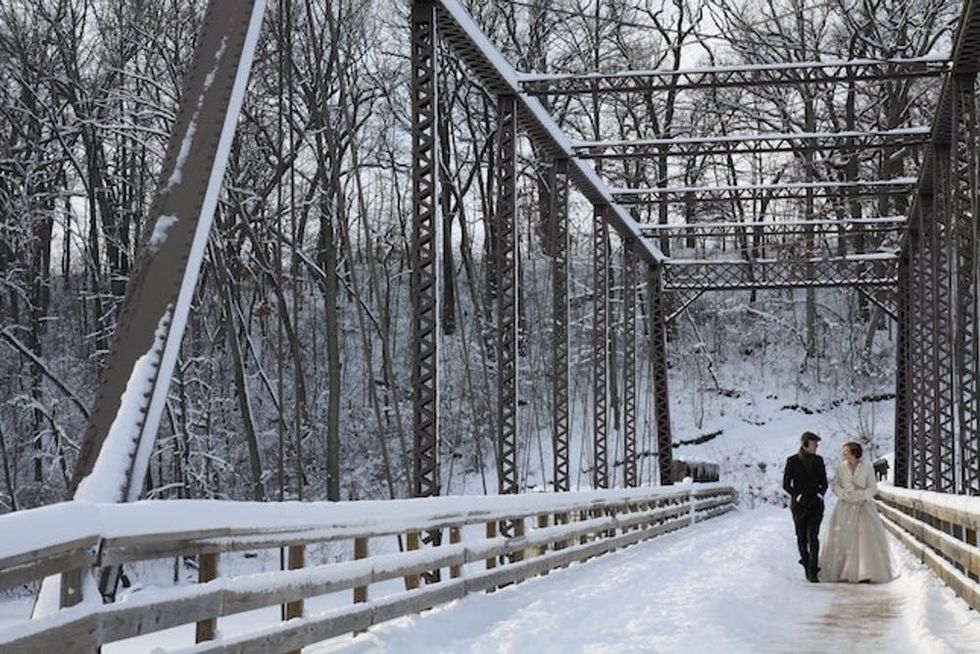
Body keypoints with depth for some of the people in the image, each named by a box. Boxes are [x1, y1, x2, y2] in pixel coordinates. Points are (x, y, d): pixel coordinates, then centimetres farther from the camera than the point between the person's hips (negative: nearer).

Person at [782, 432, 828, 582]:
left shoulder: (818, 460, 4)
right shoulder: (792, 461, -4)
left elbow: (824, 482, 11)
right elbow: (786, 484, -2)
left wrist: (820, 494, -7)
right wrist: (797, 496, -16)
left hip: (816, 504, 1)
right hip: (799, 505, -1)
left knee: (813, 536, -12)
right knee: (802, 537, 8)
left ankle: (813, 572, -15)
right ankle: (807, 564, 28)